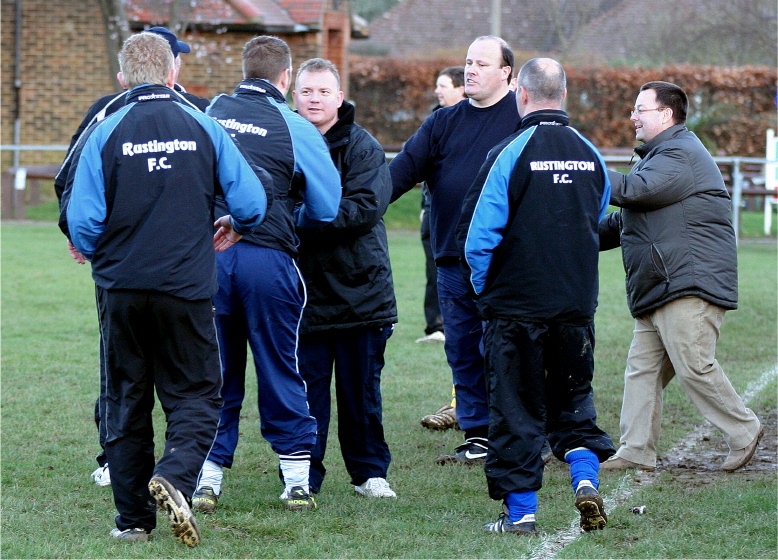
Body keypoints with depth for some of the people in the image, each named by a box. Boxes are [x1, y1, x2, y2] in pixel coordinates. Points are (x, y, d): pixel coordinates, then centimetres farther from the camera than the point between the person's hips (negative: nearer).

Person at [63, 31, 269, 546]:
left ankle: (134, 518, 14)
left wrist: (94, 251, 14)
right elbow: (252, 201, 0)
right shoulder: (203, 128, -2)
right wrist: (234, 227, 22)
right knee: (194, 395, 7)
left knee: (126, 401, 12)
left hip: (121, 288, 1)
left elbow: (82, 219, -8)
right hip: (187, 289, -1)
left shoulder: (106, 133, -4)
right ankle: (176, 475, -21)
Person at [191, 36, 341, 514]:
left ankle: (208, 480, 10)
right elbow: (327, 209, 3)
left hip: (209, 254, 2)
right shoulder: (296, 129, -2)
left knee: (216, 371, 11)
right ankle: (297, 482, 11)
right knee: (281, 371, 8)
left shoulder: (211, 112, 6)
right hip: (268, 256, -2)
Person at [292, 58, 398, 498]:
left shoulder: (363, 147, -4)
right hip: (304, 291, 1)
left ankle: (369, 471, 21)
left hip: (360, 291, -1)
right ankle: (304, 475, 9)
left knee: (361, 390, 8)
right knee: (306, 388, 1)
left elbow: (366, 207, -16)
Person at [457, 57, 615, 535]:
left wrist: (484, 287, 5)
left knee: (516, 407, 3)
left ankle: (520, 509, 4)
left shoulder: (510, 154, -13)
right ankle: (586, 476, 0)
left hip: (517, 304, -4)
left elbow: (477, 236, -11)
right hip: (578, 306, 4)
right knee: (574, 400, 18)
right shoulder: (591, 156, 3)